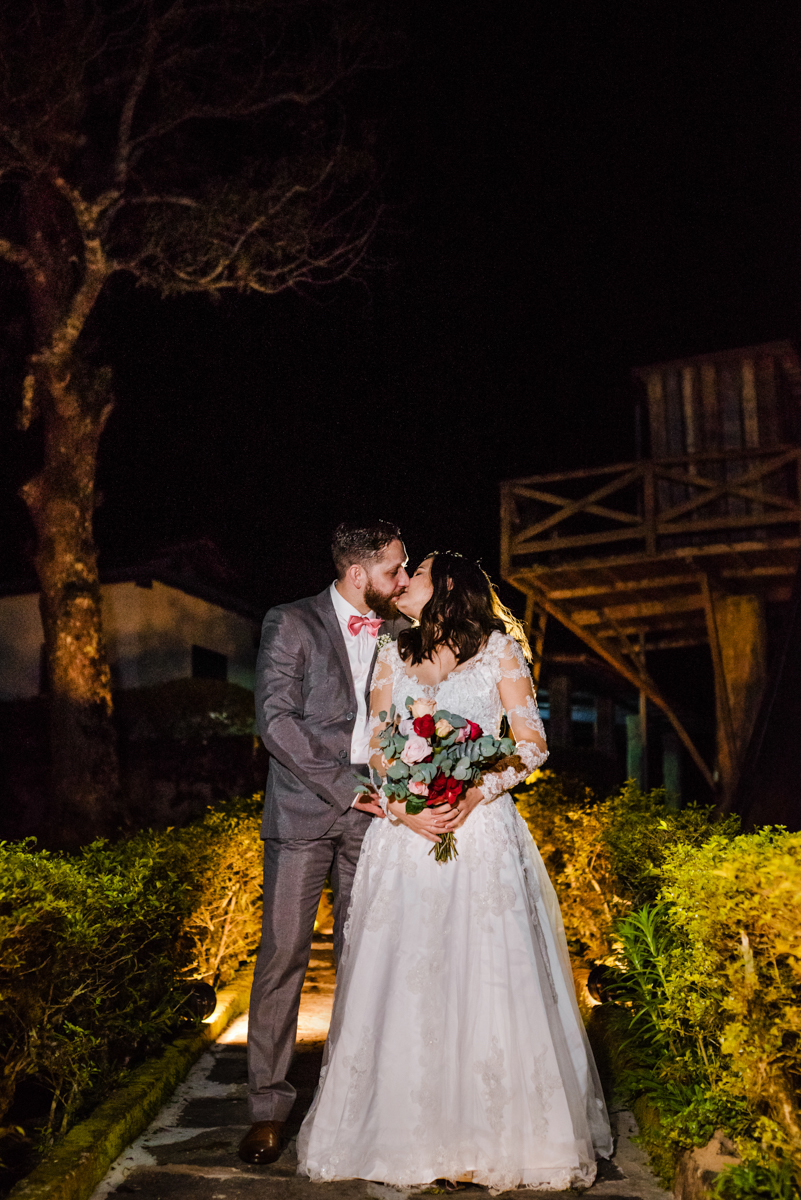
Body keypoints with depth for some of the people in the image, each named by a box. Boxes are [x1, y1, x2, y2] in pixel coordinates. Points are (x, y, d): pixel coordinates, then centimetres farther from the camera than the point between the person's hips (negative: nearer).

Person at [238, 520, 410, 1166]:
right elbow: (276, 719, -12)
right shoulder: (291, 624, -4)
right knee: (284, 951, -1)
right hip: (303, 810, -3)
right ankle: (269, 1103, 11)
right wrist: (344, 789, -16)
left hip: (373, 811, 4)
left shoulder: (400, 631, 10)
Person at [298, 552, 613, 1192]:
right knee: (405, 979, 2)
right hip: (406, 830, 3)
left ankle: (501, 1135, 14)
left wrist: (477, 792, -14)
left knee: (489, 977, -1)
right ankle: (409, 1130, 17)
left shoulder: (500, 649, 5)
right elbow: (376, 748, 8)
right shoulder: (393, 655, 13)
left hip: (482, 829, -2)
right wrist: (404, 809, -10)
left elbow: (532, 742, 1)